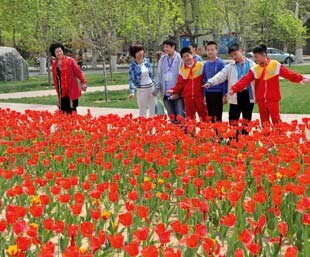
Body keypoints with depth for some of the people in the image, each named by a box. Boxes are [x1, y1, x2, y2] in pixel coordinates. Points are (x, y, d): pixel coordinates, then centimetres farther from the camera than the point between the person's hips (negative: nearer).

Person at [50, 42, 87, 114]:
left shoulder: (70, 61, -4)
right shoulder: (54, 65, 11)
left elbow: (78, 72, -10)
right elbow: (55, 79, 17)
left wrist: (83, 82, -22)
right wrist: (58, 92, 16)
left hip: (71, 91, -5)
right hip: (62, 92, 5)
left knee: (71, 111, -7)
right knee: (64, 111, 5)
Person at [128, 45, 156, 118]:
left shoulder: (147, 61, 4)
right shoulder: (133, 65, -9)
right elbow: (131, 79, -12)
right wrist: (132, 92, -23)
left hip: (151, 87, 5)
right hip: (141, 89, -5)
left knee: (152, 109, 10)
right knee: (142, 111, -1)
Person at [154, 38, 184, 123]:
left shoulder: (180, 58, -7)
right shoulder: (162, 59, 9)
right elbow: (159, 75, 13)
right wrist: (156, 89, 6)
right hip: (166, 93, 5)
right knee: (171, 117, 11)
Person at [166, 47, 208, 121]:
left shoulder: (200, 65, 0)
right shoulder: (182, 69, 7)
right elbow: (180, 84, 6)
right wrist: (174, 90, -11)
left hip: (199, 96, -3)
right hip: (188, 97, 3)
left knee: (203, 116, 2)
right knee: (190, 118, 8)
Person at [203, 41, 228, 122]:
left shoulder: (220, 63, -6)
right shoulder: (206, 64, 9)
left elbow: (224, 80, -6)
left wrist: (224, 95, -10)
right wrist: (204, 95, 13)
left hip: (218, 93, -5)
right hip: (208, 93, 5)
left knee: (217, 117, -5)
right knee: (210, 117, 9)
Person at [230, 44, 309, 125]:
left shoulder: (276, 65, -4)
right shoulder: (254, 69, 1)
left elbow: (288, 74, -7)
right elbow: (245, 80, -7)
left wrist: (300, 78, -21)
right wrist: (234, 89, -21)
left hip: (273, 100, -3)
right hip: (261, 101, 3)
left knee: (276, 122, 0)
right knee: (264, 123, 11)